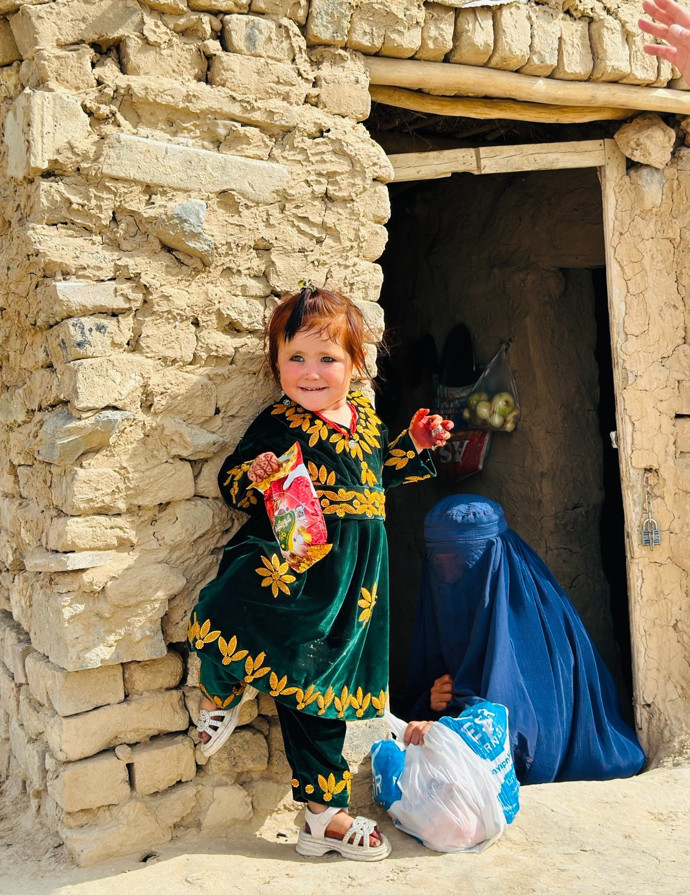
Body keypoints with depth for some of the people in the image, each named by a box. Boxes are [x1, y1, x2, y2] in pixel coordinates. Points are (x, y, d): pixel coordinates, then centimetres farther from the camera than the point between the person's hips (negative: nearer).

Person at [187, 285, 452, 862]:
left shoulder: (365, 415, 10)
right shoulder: (277, 425, -6)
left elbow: (381, 473, 26)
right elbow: (231, 483, -2)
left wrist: (415, 444, 13)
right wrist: (255, 474, -23)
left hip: (354, 582, 4)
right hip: (292, 564, -4)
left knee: (321, 682, 13)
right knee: (224, 614, -33)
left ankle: (326, 814, 29)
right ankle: (222, 695, 5)